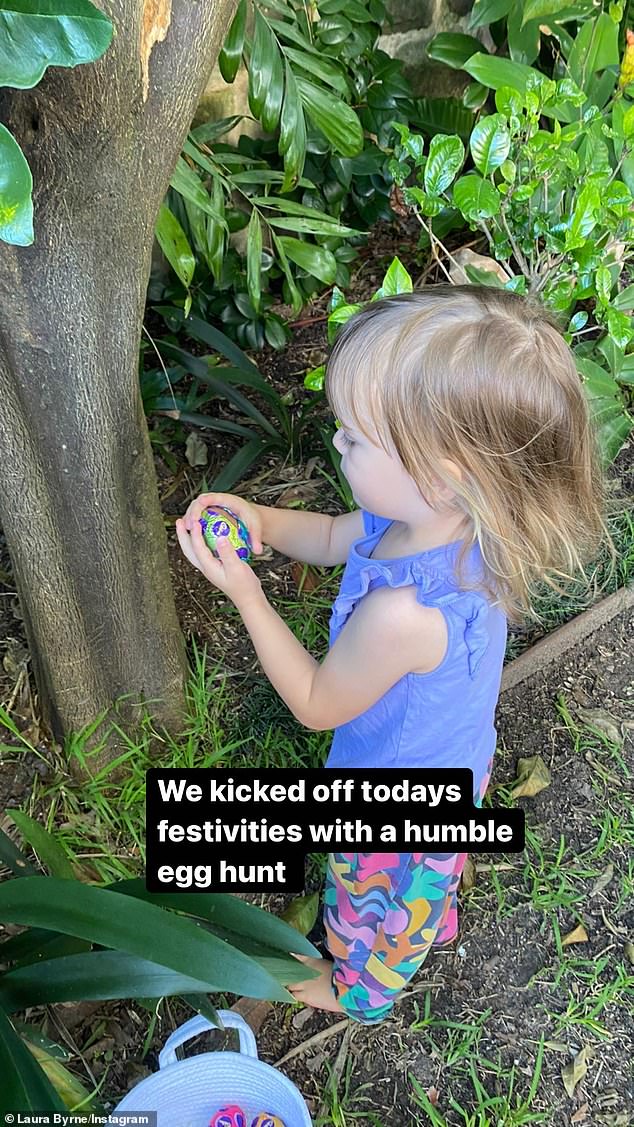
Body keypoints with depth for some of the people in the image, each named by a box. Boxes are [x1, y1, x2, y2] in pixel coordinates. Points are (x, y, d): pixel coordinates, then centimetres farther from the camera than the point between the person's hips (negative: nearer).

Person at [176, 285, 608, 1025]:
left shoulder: (402, 614, -47)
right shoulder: (450, 520, -22)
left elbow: (315, 704, -26)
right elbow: (335, 539, -3)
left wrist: (243, 592, -27)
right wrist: (263, 521, -21)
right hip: (454, 766, 6)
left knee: (373, 902, 29)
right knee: (421, 882, 39)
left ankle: (358, 989, 61)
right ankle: (432, 926, 71)